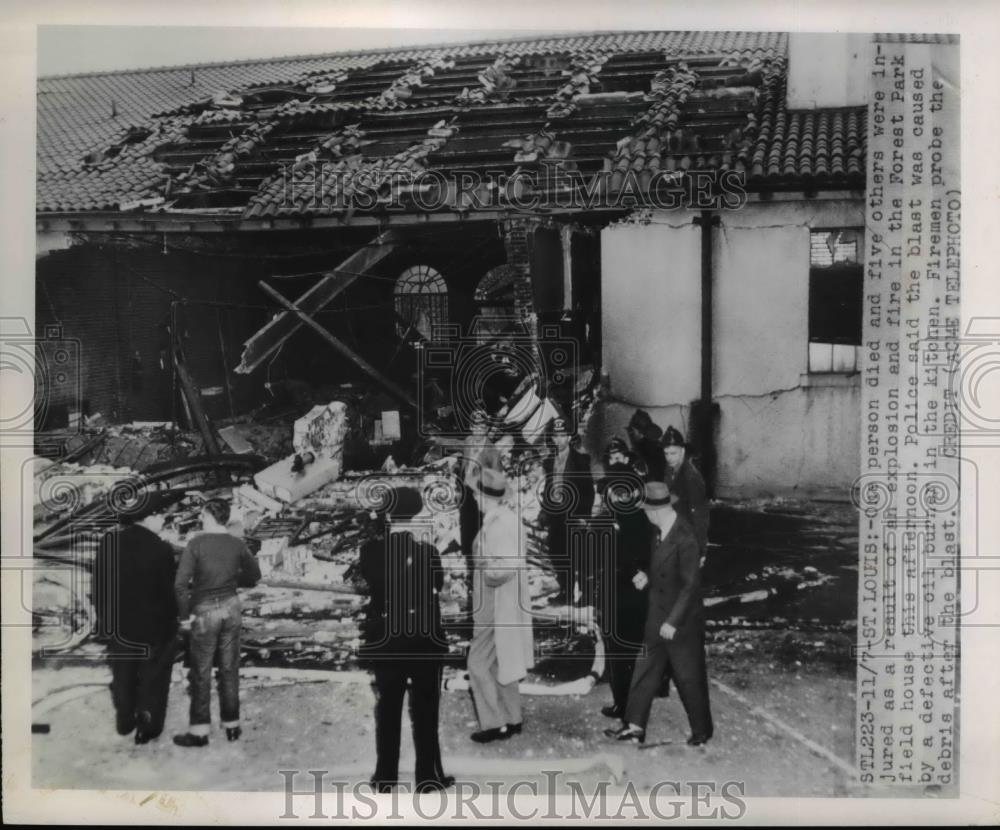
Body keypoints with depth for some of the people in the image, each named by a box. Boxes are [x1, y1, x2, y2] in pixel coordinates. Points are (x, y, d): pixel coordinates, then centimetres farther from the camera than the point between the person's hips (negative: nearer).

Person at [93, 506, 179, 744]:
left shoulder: (109, 542, -8)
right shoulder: (161, 550, -21)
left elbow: (99, 584, -1)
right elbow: (168, 590, -16)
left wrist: (104, 617, 10)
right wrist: (172, 618, -1)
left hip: (118, 624, 4)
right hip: (154, 626, -4)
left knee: (123, 675, 23)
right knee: (153, 676, 14)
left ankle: (125, 721, 35)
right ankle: (148, 725, 18)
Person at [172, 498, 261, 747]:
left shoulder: (196, 544, -14)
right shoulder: (237, 545, -2)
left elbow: (181, 583, -19)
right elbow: (254, 574, 11)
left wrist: (185, 616, -9)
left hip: (204, 610, -4)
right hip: (230, 607, 4)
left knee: (201, 672, 5)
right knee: (229, 669, 12)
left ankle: (200, 731, 10)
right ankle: (231, 726, 19)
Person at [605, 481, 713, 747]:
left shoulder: (684, 538, -24)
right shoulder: (659, 531, 1)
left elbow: (691, 585, -22)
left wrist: (673, 621, -22)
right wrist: (647, 577, 2)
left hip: (682, 622, -8)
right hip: (657, 618, 8)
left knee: (689, 678, 7)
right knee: (645, 670, 10)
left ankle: (701, 730, 24)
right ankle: (635, 727, 18)